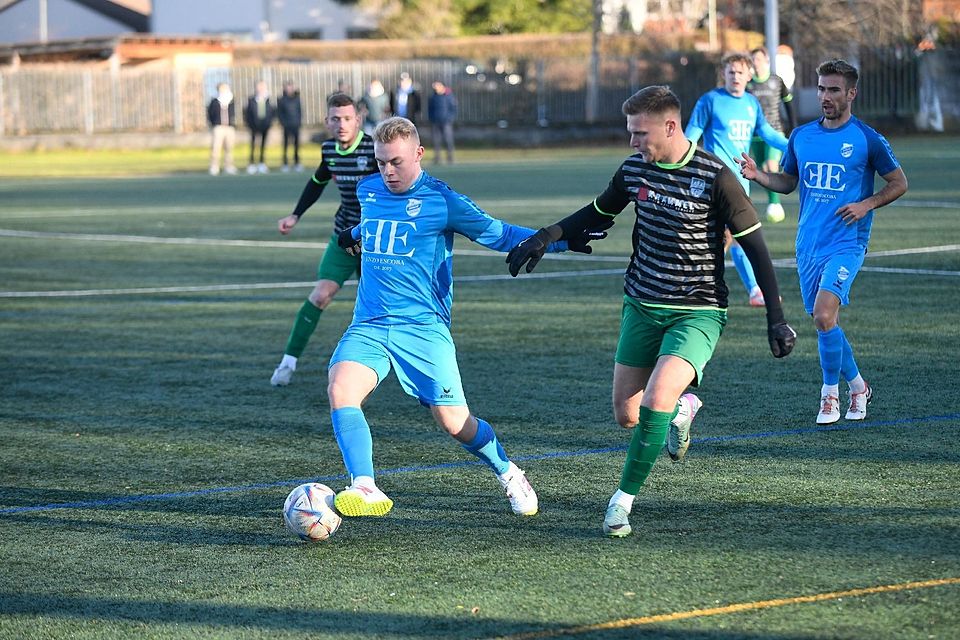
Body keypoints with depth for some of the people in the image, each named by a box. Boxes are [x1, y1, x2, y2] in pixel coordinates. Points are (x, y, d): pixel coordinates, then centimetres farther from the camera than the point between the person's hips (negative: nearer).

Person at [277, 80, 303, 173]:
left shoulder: (296, 99, 6)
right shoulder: (282, 100, -3)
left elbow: (300, 110, 11)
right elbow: (279, 113, -1)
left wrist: (299, 121, 1)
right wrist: (283, 123, -10)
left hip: (296, 126, 3)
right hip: (287, 127, -3)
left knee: (297, 144, 5)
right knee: (286, 145, 1)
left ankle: (297, 163, 12)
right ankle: (285, 164, 4)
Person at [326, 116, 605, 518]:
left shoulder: (440, 200, -4)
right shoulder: (368, 191, 10)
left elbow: (498, 234, 2)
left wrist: (559, 240, -7)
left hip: (423, 327, -4)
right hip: (368, 326, 4)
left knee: (453, 422, -6)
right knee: (341, 387, -25)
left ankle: (507, 474, 24)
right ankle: (365, 490, -28)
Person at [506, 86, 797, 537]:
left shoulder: (714, 176, -15)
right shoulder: (634, 169, 1)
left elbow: (754, 246, -10)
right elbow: (599, 213, 20)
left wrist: (776, 319, -12)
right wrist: (546, 237, 6)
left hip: (697, 313, -6)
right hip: (641, 308, 6)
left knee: (656, 399, -24)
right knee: (626, 415, 5)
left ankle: (624, 499, -9)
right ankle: (682, 405, 38)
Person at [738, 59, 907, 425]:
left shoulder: (867, 140, -4)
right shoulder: (801, 136, 9)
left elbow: (899, 183, 4)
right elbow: (788, 181, 20)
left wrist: (867, 205, -11)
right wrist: (757, 175, 1)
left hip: (846, 244, -5)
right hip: (808, 244, 5)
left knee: (823, 315, -21)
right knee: (824, 323, 8)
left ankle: (830, 395, -6)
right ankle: (858, 387, 28)